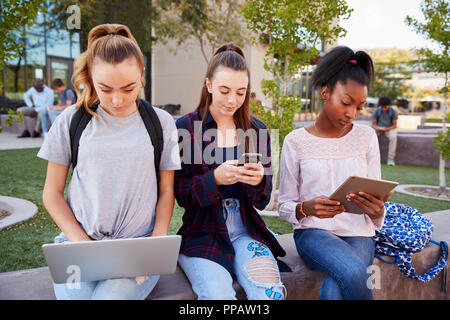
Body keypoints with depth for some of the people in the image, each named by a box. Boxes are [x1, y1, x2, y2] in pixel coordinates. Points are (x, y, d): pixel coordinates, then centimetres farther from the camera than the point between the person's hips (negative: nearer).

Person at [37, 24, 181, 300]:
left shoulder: (161, 123, 2)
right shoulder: (71, 121, 2)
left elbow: (166, 191, 7)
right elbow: (52, 193, 6)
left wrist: (157, 242, -7)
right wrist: (82, 243, -6)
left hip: (138, 248, 0)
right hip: (79, 242, 1)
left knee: (110, 296, -25)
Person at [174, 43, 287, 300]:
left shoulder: (257, 130, 8)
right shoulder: (186, 127, -1)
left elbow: (262, 202, 8)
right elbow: (182, 194, -4)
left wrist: (259, 181, -15)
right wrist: (215, 179, -23)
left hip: (245, 230, 2)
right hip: (202, 233, -2)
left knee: (272, 293, -21)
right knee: (218, 295, -26)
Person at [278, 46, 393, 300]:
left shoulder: (366, 137, 4)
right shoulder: (296, 141, -2)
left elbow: (376, 202, 5)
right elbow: (284, 206, 1)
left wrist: (376, 211, -19)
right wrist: (307, 208, -21)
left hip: (358, 233, 1)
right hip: (313, 231, -1)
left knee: (333, 291, -29)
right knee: (354, 272, -32)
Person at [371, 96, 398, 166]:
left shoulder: (393, 111, -8)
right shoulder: (376, 111, -5)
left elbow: (394, 125, -8)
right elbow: (373, 124, -4)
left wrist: (386, 129, -26)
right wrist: (376, 128, -27)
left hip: (390, 128, -1)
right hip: (378, 128, 1)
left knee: (393, 137, -36)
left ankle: (390, 158, -29)